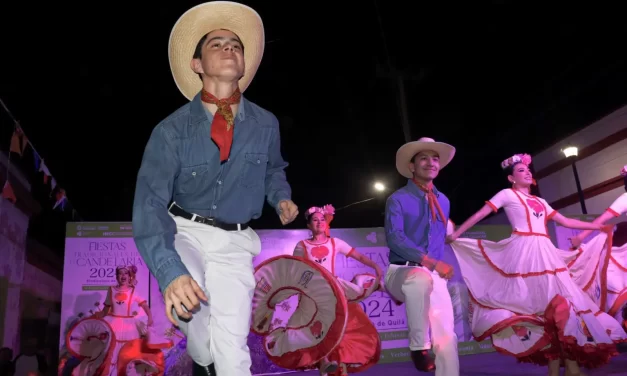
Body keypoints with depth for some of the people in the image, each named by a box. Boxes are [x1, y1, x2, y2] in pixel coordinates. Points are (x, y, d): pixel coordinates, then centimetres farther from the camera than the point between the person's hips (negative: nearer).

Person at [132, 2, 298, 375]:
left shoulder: (265, 124, -3)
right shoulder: (172, 130, -12)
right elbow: (150, 203, -21)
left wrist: (282, 198, -5)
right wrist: (170, 271, -36)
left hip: (233, 242, 1)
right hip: (185, 233, -1)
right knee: (183, 294, -31)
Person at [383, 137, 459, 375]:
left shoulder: (443, 202, 14)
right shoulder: (398, 199, -5)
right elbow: (394, 239, -19)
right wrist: (431, 262, -28)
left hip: (434, 277, 5)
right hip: (402, 271, -5)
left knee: (447, 338, -9)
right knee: (421, 279, -41)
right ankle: (419, 347, -23)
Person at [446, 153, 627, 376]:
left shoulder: (539, 201, 24)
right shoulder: (507, 195, 4)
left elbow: (565, 221, 27)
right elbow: (480, 214, -1)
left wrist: (599, 226, 25)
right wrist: (456, 234, -7)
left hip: (545, 252, 7)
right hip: (524, 251, -7)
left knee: (559, 301, 1)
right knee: (538, 303, -11)